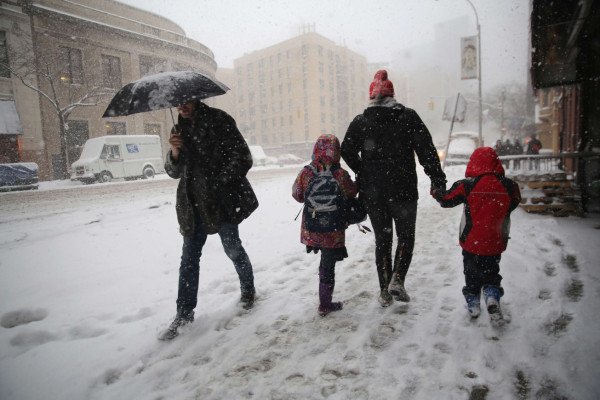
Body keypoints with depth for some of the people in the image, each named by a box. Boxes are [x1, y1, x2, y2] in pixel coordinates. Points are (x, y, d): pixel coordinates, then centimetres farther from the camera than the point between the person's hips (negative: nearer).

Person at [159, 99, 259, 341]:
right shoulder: (180, 129, 12)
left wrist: (221, 184, -14)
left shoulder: (219, 121, -5)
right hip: (193, 204, 5)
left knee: (232, 248, 6)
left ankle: (248, 289, 34)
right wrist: (175, 152, -10)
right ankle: (184, 313, 17)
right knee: (189, 256, 6)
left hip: (223, 200, -5)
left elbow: (243, 158, -9)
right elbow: (174, 172, 10)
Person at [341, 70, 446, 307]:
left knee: (382, 239, 13)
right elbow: (426, 149, -6)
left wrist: (364, 173, 9)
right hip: (403, 189, -2)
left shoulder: (360, 121, 3)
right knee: (406, 236, 14)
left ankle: (385, 292, 16)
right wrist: (437, 179, -2)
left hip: (372, 192, 2)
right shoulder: (408, 116, 0)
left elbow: (347, 151, -4)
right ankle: (397, 279, -5)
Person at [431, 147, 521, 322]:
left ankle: (473, 303, 23)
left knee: (471, 273, 17)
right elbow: (514, 202, 11)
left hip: (471, 242, -1)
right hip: (495, 243, 1)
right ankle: (492, 296, -1)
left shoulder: (467, 185, -14)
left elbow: (447, 199, -3)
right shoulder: (509, 186, -7)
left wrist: (436, 192, 17)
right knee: (491, 272, 19)